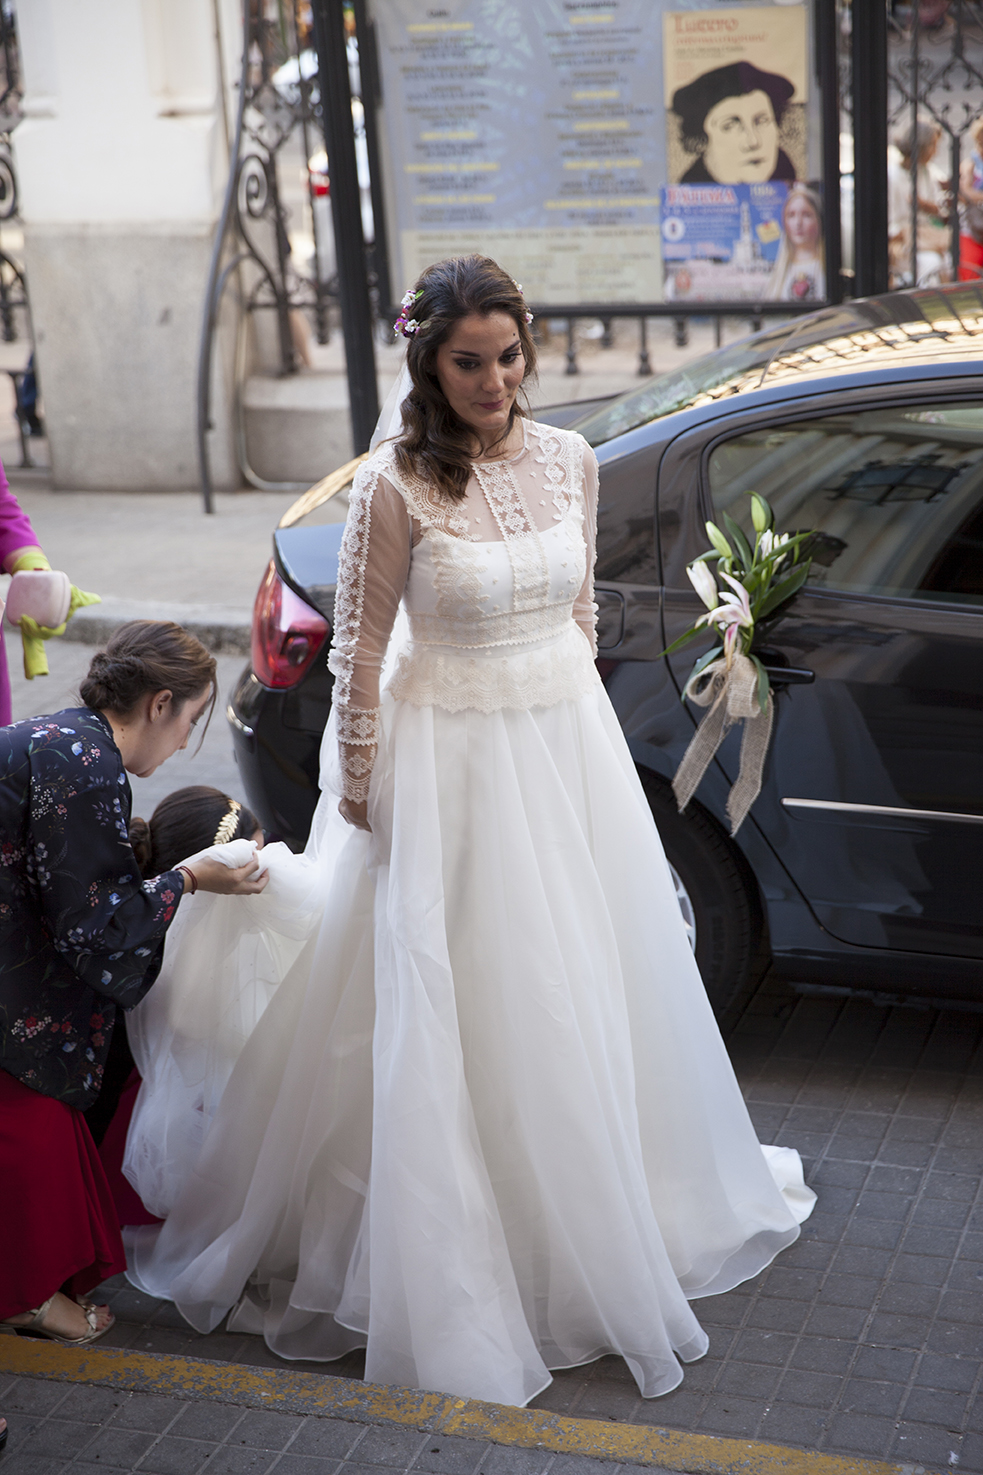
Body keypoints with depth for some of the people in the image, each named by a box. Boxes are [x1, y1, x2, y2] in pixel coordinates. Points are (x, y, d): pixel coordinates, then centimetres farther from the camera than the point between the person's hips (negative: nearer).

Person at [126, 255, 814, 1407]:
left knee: (585, 981, 17)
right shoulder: (396, 486, -15)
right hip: (452, 760, -5)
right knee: (463, 1001, 5)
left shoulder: (568, 461, 0)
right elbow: (359, 649, -9)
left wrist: (565, 704, 14)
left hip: (569, 740, 5)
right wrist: (358, 785, -5)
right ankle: (466, 1245, 23)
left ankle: (594, 1209, 39)